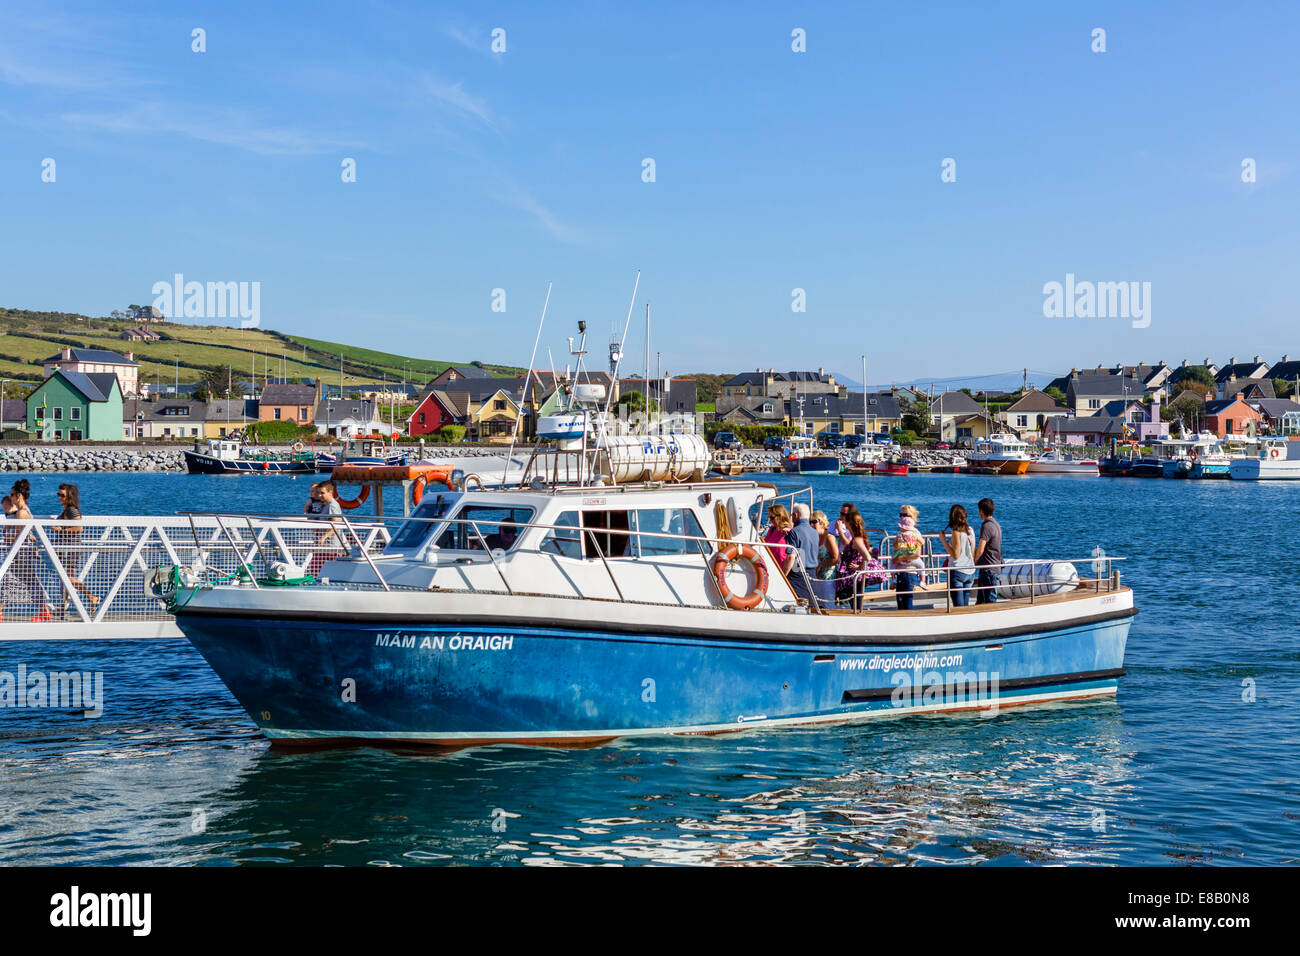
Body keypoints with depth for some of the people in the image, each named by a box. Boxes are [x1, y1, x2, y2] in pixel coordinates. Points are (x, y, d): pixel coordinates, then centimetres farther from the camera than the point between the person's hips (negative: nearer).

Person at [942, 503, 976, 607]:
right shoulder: (970, 530, 8)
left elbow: (955, 555, -16)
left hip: (957, 572, -7)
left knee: (958, 606, -4)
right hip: (970, 572, 7)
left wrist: (943, 539, -12)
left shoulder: (956, 532, -13)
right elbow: (973, 554, 13)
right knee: (966, 605, 12)